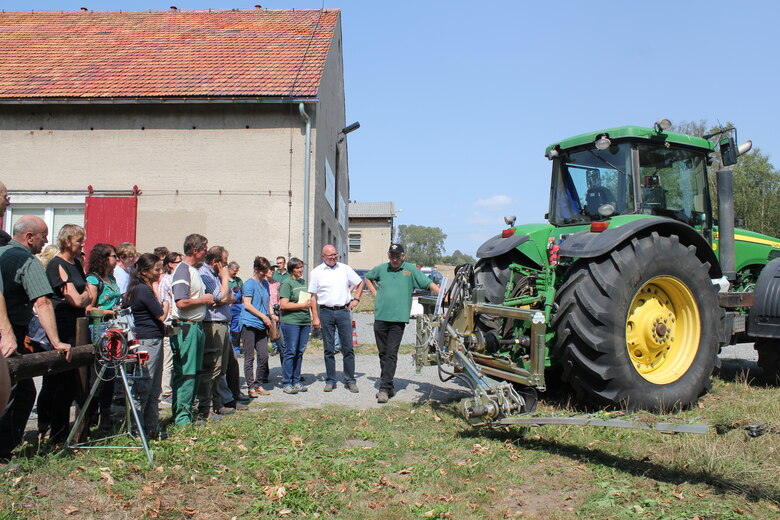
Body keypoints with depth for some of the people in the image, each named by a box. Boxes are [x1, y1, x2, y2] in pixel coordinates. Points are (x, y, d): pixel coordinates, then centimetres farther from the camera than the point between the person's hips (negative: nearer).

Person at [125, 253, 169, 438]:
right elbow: (161, 316, -11)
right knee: (143, 389, -4)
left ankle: (151, 428, 21)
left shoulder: (142, 288, 16)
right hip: (148, 341, -10)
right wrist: (166, 304, 7)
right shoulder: (144, 290, -14)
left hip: (153, 341, 10)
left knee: (154, 389, 14)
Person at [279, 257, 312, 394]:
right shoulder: (287, 283, -5)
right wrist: (303, 305, -11)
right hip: (291, 322, -7)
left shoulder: (304, 282, 16)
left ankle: (296, 382, 17)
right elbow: (283, 305, -14)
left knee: (300, 352, 9)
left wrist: (310, 304, 13)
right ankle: (286, 384, 3)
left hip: (305, 321, 7)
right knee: (290, 352, -4)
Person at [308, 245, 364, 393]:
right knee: (329, 349, 5)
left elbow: (360, 283, 20)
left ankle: (350, 380, 7)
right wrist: (315, 318, -2)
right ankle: (330, 380, 14)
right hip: (326, 312, 0)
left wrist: (356, 299, 7)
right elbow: (313, 296, 4)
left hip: (343, 311, 1)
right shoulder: (316, 272, 4)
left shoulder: (345, 269, 7)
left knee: (348, 348, 0)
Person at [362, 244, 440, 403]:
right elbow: (367, 278, 29)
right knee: (383, 354, 9)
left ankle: (384, 388, -6)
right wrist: (375, 292, 15)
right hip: (380, 318, 3)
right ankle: (389, 387, 19)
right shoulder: (381, 269, 10)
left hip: (398, 319, -3)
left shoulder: (411, 270, 2)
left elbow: (430, 284, -1)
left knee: (391, 354, -7)